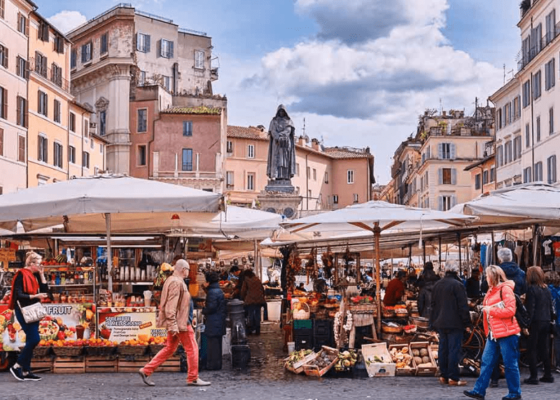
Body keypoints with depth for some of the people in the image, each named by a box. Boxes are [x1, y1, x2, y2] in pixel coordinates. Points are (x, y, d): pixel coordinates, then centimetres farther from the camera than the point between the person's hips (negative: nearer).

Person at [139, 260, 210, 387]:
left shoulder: (172, 280, 16)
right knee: (192, 348, -1)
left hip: (175, 322, 10)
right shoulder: (177, 282, -16)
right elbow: (171, 305, -23)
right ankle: (193, 378, 5)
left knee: (170, 348, 14)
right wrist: (173, 324, -25)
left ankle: (146, 371, 12)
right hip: (179, 322, -10)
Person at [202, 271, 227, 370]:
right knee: (217, 343, 15)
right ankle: (217, 363, 22)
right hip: (220, 322, 10)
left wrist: (204, 310, -2)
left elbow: (211, 307, -21)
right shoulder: (219, 291, 12)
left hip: (213, 323, -10)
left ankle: (213, 364, -1)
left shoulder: (212, 292, -17)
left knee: (213, 344, -4)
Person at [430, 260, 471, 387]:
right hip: (454, 323, -7)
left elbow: (433, 304, 17)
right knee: (454, 349, -4)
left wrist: (434, 322, 22)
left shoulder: (437, 285, 11)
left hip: (441, 323, 7)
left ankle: (444, 376, 16)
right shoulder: (457, 285, -13)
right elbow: (463, 306, -14)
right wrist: (467, 322, -8)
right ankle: (453, 378, -4)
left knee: (443, 349, 12)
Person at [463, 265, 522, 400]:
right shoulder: (491, 290, 16)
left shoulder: (505, 289, -11)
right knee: (486, 362, 7)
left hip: (506, 333, -9)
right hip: (493, 334, 9)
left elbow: (510, 310, -19)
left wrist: (491, 310, -16)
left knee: (510, 364, 1)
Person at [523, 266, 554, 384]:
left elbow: (530, 308, -16)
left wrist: (526, 324, -15)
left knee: (532, 349, -1)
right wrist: (550, 320, 19)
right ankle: (548, 375, 17)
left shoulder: (531, 289, -11)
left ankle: (534, 376, -3)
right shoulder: (547, 289, 11)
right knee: (544, 349, 14)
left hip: (536, 322, -7)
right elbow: (551, 307, 14)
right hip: (546, 322, 7)